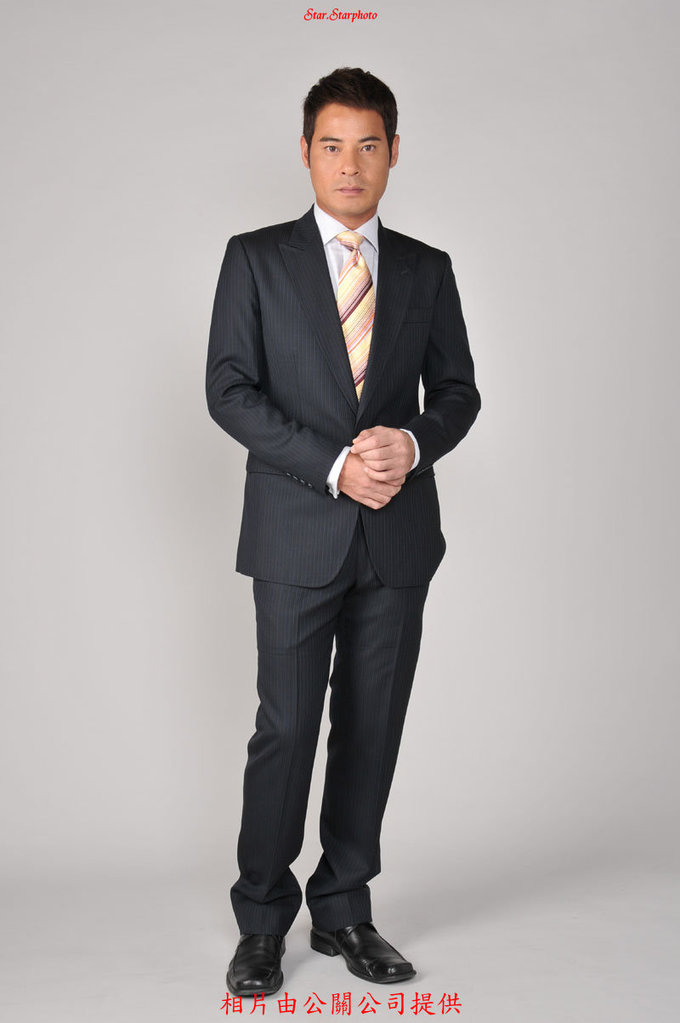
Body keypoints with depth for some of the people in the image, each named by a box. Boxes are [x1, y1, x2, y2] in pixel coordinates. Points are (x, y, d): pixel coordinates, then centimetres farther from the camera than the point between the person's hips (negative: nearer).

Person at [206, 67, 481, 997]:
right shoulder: (256, 258, 3)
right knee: (286, 728, -1)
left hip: (399, 535, 3)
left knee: (372, 729, 8)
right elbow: (229, 391, -5)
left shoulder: (427, 270, 11)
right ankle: (262, 921, 15)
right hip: (297, 533, -3)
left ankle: (345, 911, 22)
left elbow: (458, 391, 11)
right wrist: (333, 465, -15)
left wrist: (412, 445, -11)